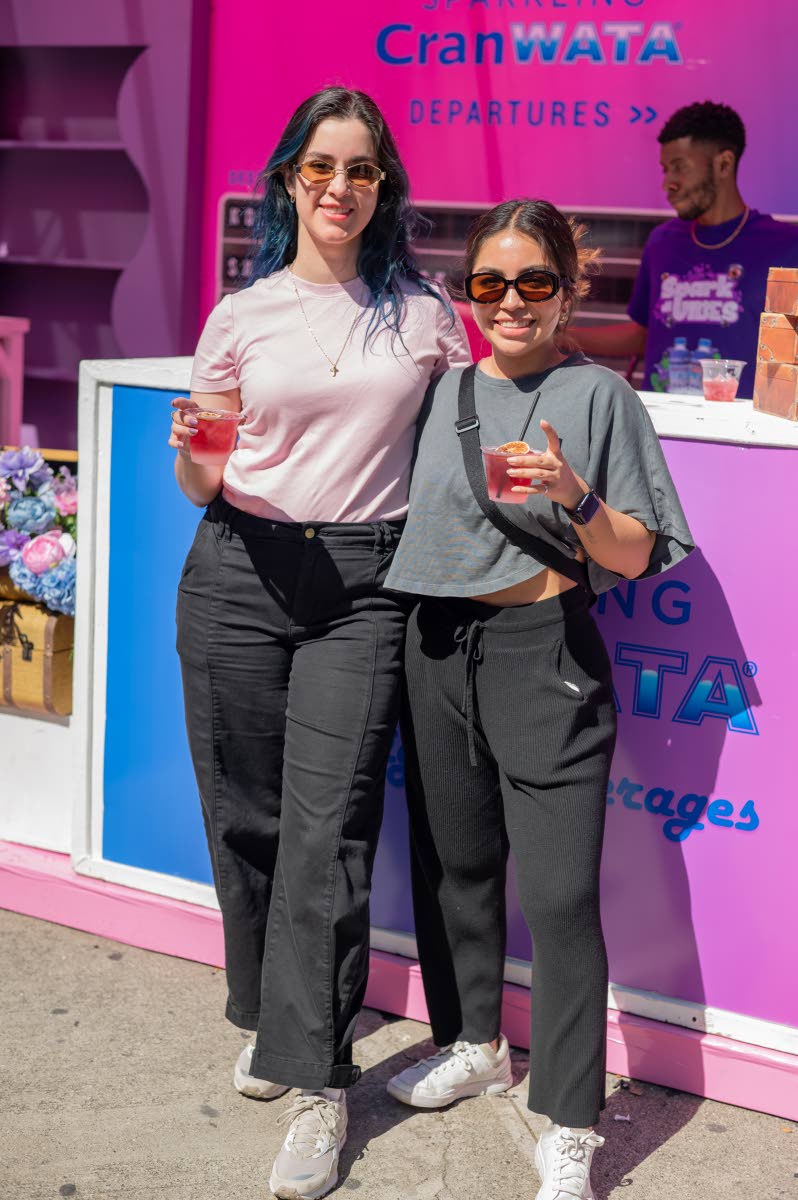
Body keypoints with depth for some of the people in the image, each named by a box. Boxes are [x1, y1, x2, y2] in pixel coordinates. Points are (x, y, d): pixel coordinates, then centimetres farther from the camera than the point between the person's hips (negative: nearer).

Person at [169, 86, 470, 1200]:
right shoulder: (241, 315, 7)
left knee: (327, 831, -6)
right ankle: (273, 1019, 31)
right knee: (245, 817, 7)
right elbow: (204, 481, 11)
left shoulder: (424, 312, 8)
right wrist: (196, 463, -12)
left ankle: (318, 1082, 4)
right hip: (240, 575, 1)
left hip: (364, 585, -1)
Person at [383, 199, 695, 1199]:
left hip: (545, 655, -5)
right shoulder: (442, 389, 10)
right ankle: (473, 1044, 36)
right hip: (440, 648, 5)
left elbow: (635, 559, -4)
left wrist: (576, 498, -21)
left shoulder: (599, 394, -2)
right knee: (452, 860, 15)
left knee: (559, 892, -8)